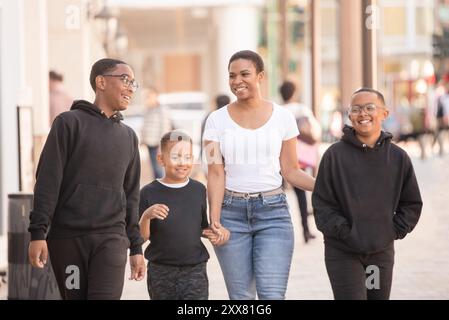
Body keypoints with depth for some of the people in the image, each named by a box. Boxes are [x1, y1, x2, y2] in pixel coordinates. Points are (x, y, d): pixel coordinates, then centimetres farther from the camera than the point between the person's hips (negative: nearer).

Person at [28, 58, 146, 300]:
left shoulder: (128, 136, 16)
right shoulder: (70, 123, 1)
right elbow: (48, 181, -4)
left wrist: (136, 247, 16)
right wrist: (38, 233, -12)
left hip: (111, 239, 3)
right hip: (67, 238, -2)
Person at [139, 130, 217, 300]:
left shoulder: (199, 190, 3)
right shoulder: (149, 193, -5)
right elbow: (142, 237, -5)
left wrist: (210, 233, -6)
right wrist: (147, 216, -23)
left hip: (195, 270, 0)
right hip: (161, 271, 0)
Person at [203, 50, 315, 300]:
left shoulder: (283, 117, 4)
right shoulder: (218, 120, 4)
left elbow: (290, 170, 6)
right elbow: (216, 174, -2)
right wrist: (215, 220, -13)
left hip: (273, 212, -1)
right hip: (232, 211, 1)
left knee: (272, 294, -12)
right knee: (241, 296, 4)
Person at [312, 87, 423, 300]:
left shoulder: (398, 157, 3)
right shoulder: (335, 155, -6)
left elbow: (412, 204, 11)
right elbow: (322, 203, -4)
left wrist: (395, 230, 0)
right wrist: (343, 232, -12)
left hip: (382, 252, 4)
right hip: (343, 253, -3)